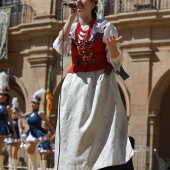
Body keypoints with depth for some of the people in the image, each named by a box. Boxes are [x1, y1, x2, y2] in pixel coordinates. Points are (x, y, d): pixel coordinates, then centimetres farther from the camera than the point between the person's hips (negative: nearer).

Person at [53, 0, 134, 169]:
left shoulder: (105, 26, 2)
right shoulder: (71, 28, 13)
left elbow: (116, 61, -1)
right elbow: (60, 48, -8)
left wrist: (113, 47, -24)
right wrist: (71, 17, -7)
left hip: (100, 84, -4)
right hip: (75, 85, 4)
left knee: (100, 129, -11)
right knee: (73, 130, 0)